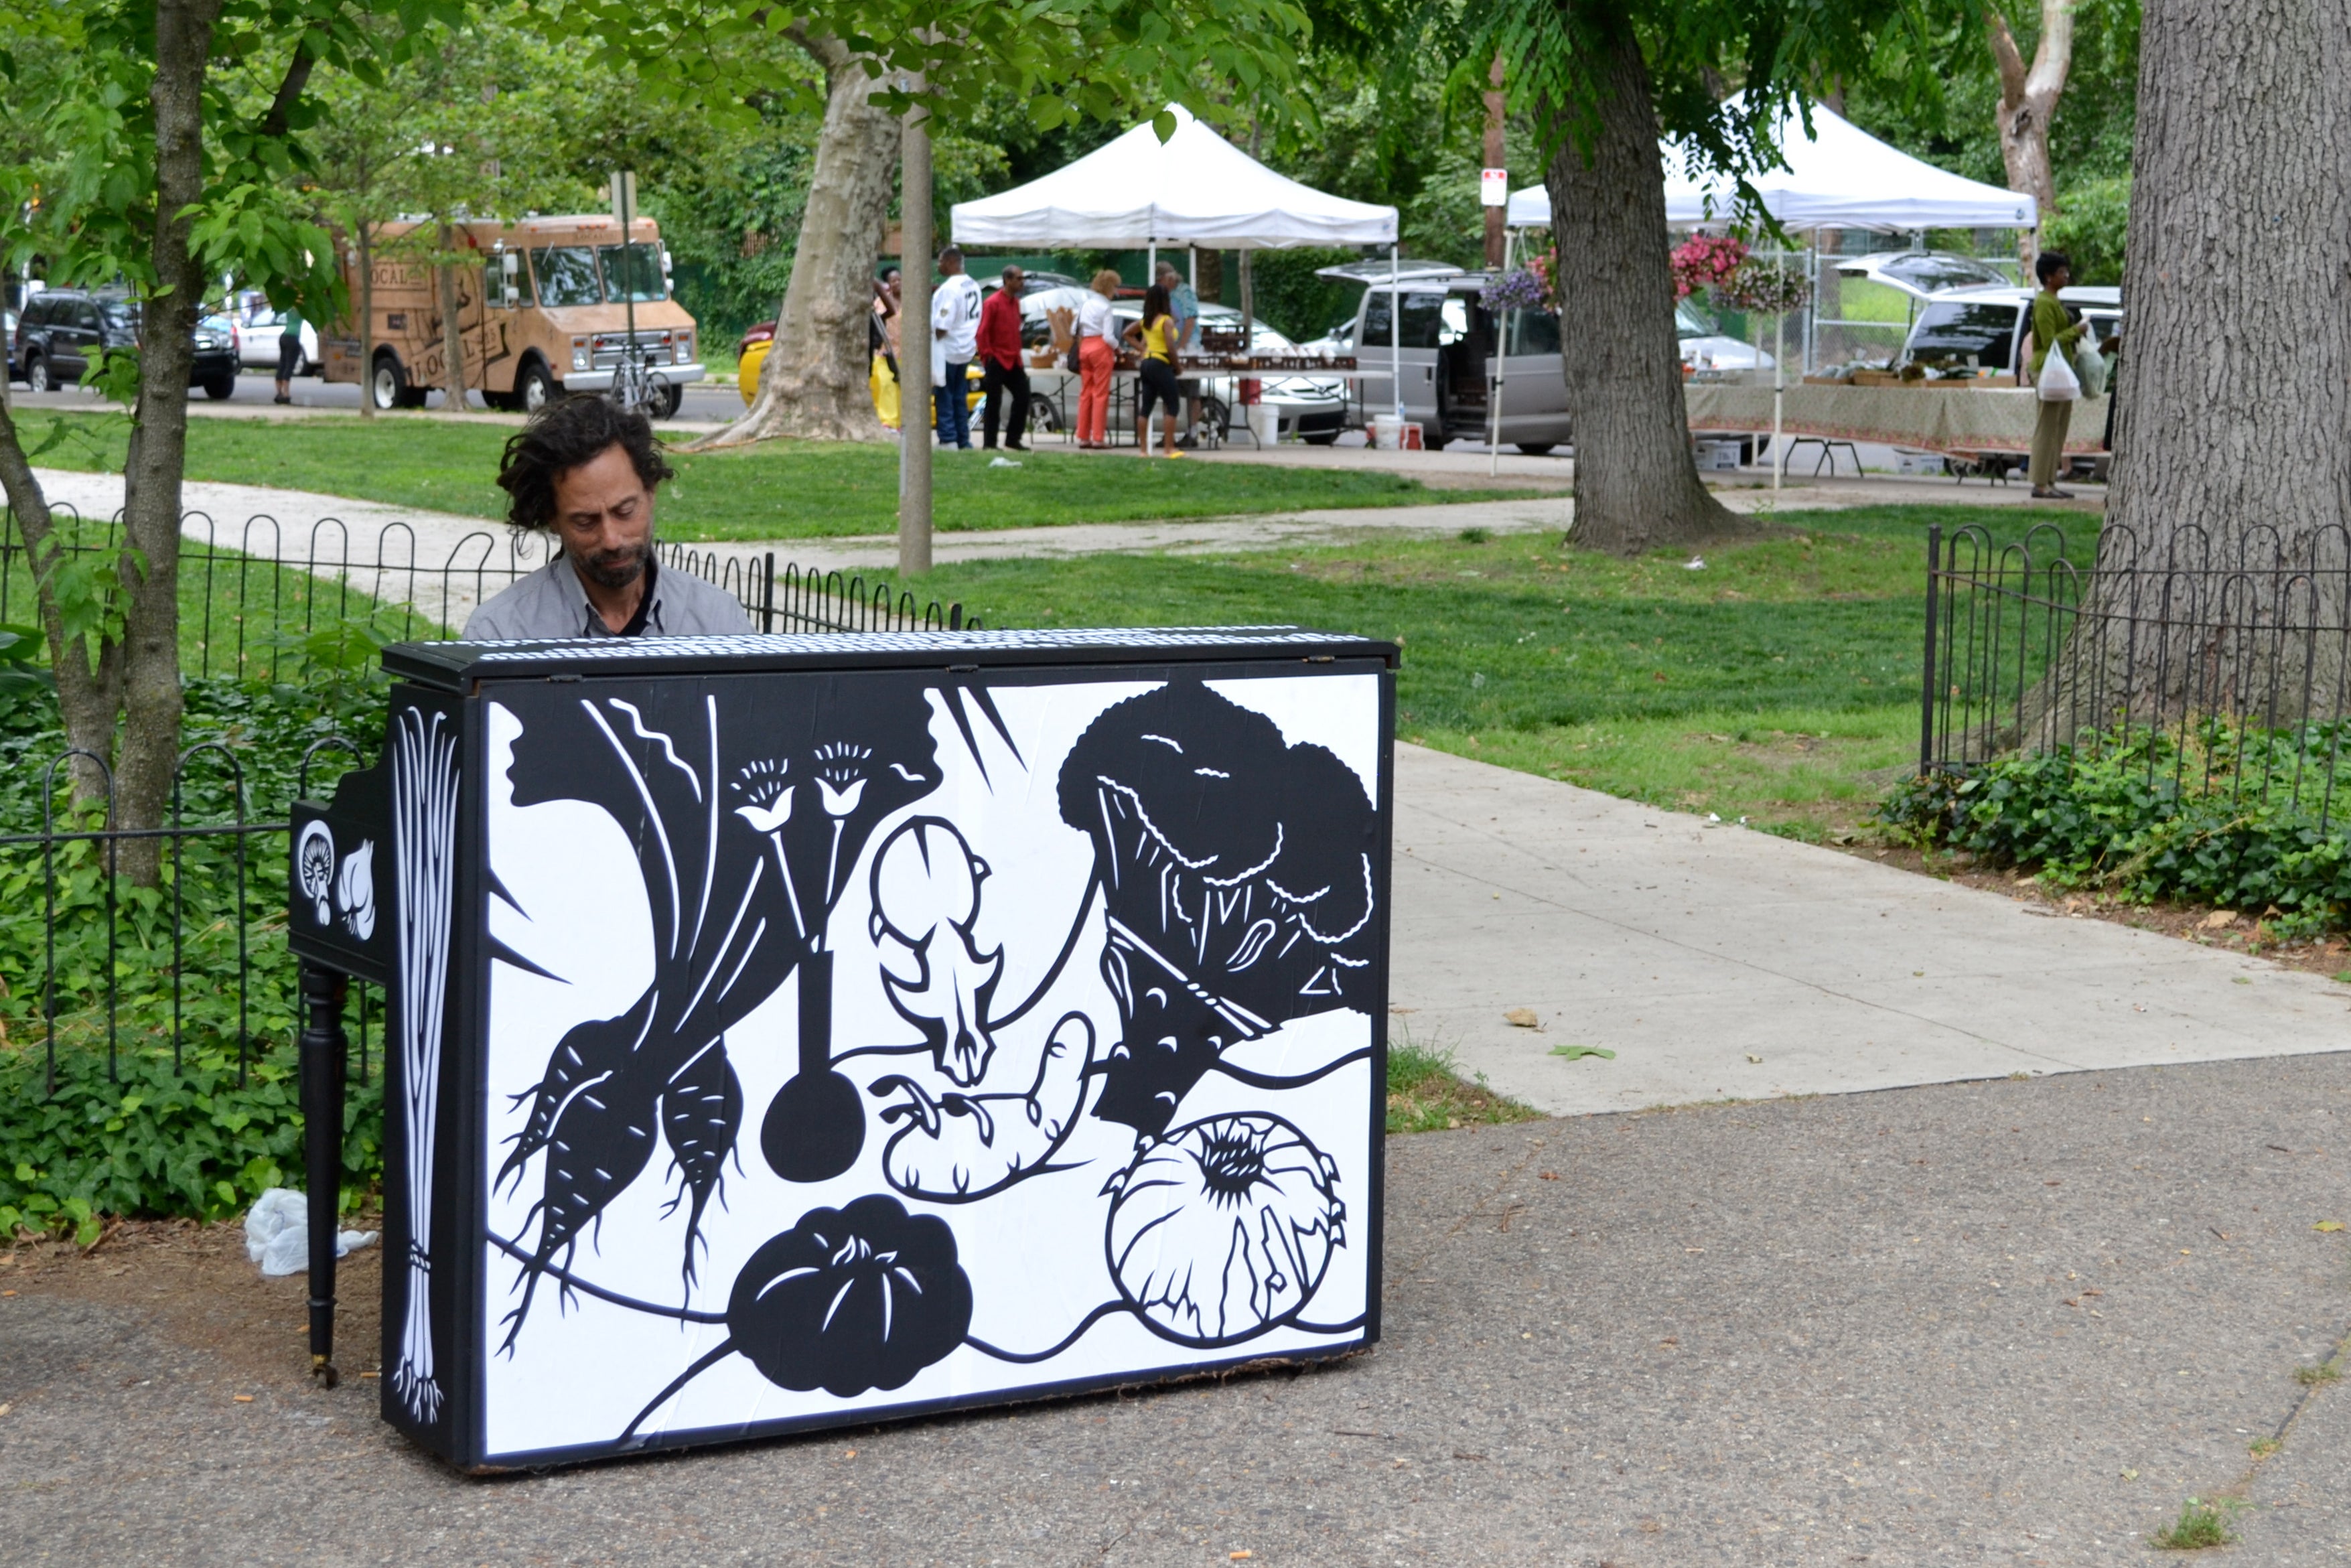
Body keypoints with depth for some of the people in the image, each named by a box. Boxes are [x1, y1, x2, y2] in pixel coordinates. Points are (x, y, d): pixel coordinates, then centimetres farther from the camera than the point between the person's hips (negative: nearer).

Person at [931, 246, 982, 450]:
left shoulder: (949, 288, -19)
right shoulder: (974, 285, 9)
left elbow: (942, 326, -23)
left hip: (947, 350, -9)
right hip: (966, 349, 9)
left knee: (944, 397, -2)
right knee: (960, 397, 14)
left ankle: (948, 440, -5)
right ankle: (964, 441, 16)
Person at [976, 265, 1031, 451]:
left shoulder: (1016, 302, 12)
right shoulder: (993, 303, -12)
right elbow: (983, 332, -13)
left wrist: (1018, 355, 16)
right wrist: (987, 355, -15)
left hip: (1013, 360, 8)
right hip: (997, 360, -8)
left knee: (1023, 397, 5)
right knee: (994, 402, -3)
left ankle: (1013, 440, 13)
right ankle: (989, 443, 3)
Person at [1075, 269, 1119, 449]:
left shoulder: (1085, 304, 11)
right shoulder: (1105, 306, -9)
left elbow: (1076, 330, 10)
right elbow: (1108, 336, -13)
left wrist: (1081, 343, 17)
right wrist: (1117, 348, 3)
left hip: (1084, 347, 7)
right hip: (1100, 347, -7)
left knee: (1085, 393, 10)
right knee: (1100, 394, -2)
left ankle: (1083, 436, 11)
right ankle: (1098, 437, -3)